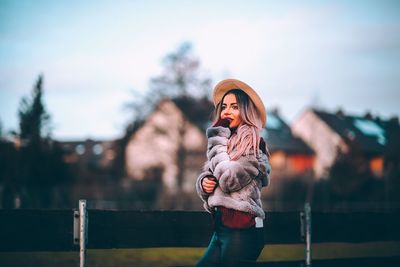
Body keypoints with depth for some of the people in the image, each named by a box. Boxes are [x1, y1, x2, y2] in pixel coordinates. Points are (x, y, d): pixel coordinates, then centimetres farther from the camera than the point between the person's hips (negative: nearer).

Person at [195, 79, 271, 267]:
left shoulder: (252, 143, -9)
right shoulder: (227, 142, 17)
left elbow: (229, 179, -20)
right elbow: (207, 176, 19)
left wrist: (218, 139, -11)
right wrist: (204, 183, -5)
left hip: (242, 231, -8)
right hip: (221, 229, 8)